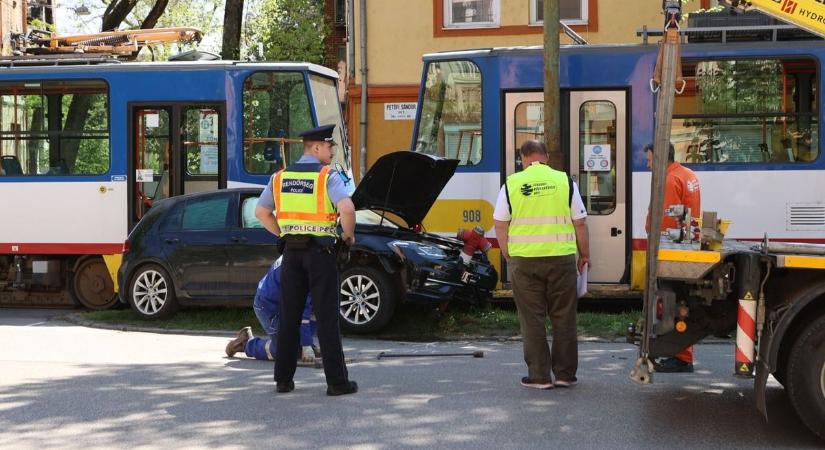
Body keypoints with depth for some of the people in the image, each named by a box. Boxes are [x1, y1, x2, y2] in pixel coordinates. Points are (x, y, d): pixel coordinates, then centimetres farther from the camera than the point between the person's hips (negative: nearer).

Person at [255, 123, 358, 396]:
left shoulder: (280, 177, 8)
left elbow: (261, 212, 12)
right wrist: (348, 234, -6)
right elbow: (347, 208, -23)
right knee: (326, 317, 0)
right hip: (320, 251, -5)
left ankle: (283, 379, 15)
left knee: (289, 316, 11)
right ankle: (336, 381, 2)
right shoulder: (327, 176, -9)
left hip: (292, 251, 5)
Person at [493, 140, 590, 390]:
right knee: (564, 317, 9)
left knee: (532, 318, 6)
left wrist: (508, 255, 14)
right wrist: (585, 254, 16)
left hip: (524, 259, -1)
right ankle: (565, 374, 14)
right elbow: (580, 223, 4)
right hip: (561, 257, 1)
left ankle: (539, 376, 7)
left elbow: (500, 225, 3)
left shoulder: (512, 184, 2)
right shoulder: (565, 181, 3)